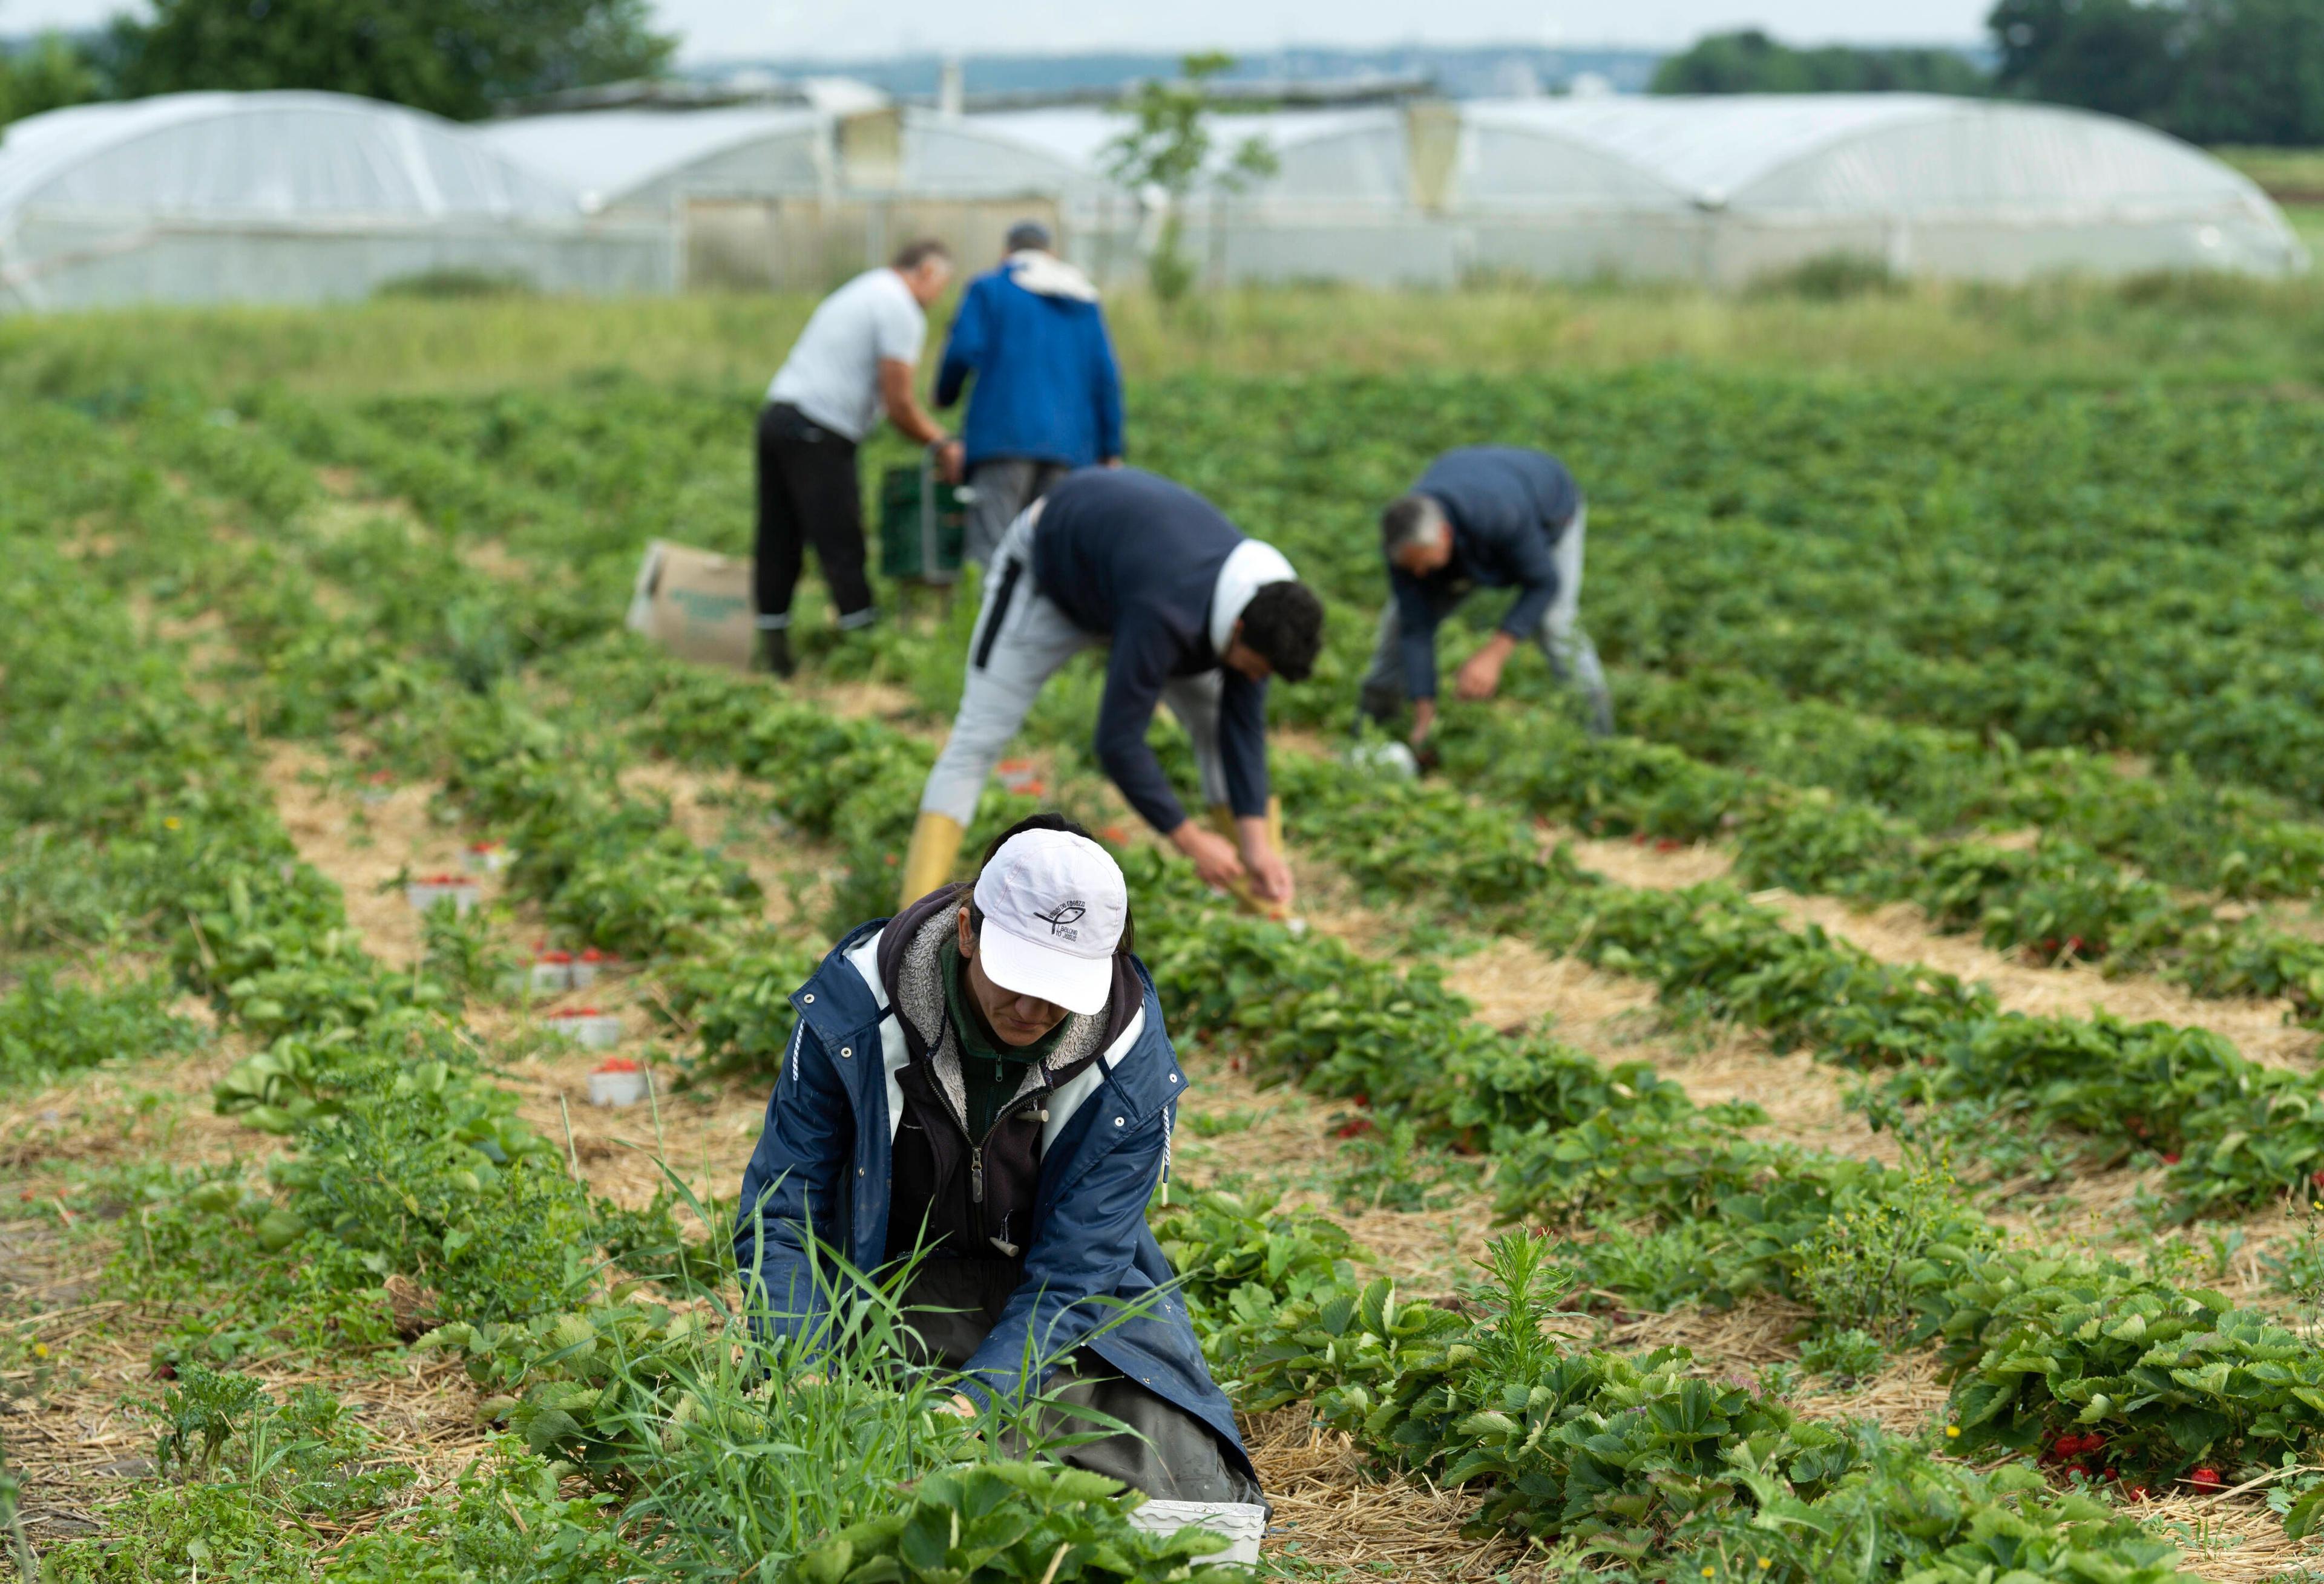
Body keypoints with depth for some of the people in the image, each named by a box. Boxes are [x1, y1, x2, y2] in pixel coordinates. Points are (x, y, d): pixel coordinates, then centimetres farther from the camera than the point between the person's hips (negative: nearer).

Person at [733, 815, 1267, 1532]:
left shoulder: (1131, 1069, -20)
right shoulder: (854, 1001, -21)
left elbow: (1072, 1276, -20)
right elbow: (781, 1216, -16)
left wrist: (970, 1400, -36)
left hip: (1075, 1310, 1)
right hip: (900, 1282, -1)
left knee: (1192, 1499, -12)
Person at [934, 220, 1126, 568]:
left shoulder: (989, 290, 8)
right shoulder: (1084, 302, 19)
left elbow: (962, 351, -5)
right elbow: (1106, 376, 13)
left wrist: (945, 396, 15)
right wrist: (1110, 451, 13)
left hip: (1005, 434, -4)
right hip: (1070, 443, 4)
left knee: (988, 550, -11)